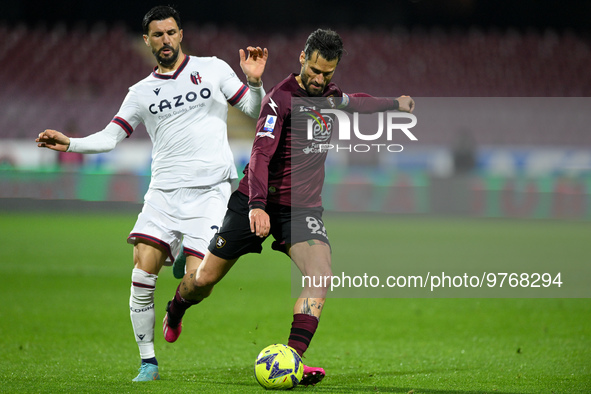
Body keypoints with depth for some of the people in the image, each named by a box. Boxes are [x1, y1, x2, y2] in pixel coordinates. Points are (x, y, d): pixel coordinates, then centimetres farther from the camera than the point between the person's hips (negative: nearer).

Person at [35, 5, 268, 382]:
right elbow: (110, 136, 10)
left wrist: (255, 82, -9)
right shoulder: (142, 92, 14)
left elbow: (255, 111, 10)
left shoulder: (213, 69, 8)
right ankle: (148, 362, -1)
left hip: (210, 191, -2)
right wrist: (69, 143, -5)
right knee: (143, 273, -11)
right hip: (164, 191, 2)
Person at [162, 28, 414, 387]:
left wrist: (393, 104, 34)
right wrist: (257, 205, -40)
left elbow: (353, 101, 32)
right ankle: (175, 311, 39)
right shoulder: (280, 99, -17)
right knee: (206, 279, 4)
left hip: (303, 206, 5)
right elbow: (261, 154, -28)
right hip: (257, 203, -4)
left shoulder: (328, 93, 5)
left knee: (321, 275, -23)